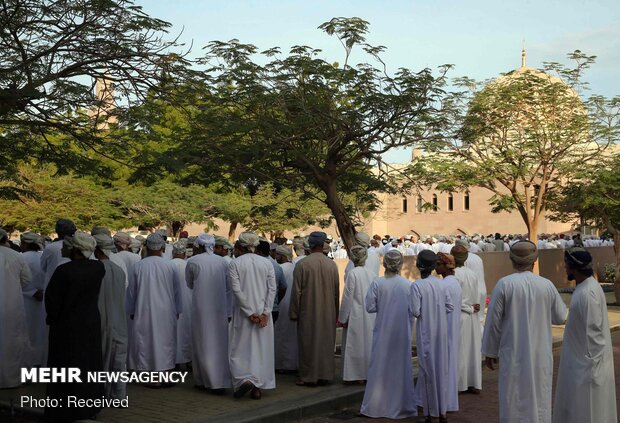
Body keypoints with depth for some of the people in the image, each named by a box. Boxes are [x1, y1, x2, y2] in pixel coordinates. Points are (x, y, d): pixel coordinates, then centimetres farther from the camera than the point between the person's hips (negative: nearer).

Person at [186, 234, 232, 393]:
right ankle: (222, 381, 15)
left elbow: (190, 284, 10)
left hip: (202, 308, -4)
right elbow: (228, 289, 6)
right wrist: (228, 312, 9)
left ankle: (213, 382, 6)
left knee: (204, 343, 6)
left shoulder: (192, 261, -4)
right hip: (220, 308, 4)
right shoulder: (222, 261, 6)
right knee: (219, 344, 12)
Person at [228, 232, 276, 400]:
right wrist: (265, 313, -6)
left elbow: (237, 290, -12)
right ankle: (258, 387, 8)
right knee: (261, 348, 8)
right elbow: (272, 289, -3)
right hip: (263, 312, 3)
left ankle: (245, 379, -9)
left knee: (240, 347, 9)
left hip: (243, 313, -3)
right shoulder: (266, 263, 5)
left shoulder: (234, 264, -5)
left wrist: (250, 313, -10)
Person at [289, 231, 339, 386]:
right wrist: (335, 313, 17)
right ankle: (325, 375, 18)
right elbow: (336, 291, 6)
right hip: (328, 313, 3)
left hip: (308, 311, -3)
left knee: (308, 343, 5)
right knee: (326, 342, 12)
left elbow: (296, 291, -10)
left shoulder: (302, 264, -13)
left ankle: (309, 377, 9)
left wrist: (294, 313, 0)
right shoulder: (332, 265, -1)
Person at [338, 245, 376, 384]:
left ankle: (356, 375, 7)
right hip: (370, 317, 5)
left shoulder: (352, 273, -13)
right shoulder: (371, 274, 1)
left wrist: (342, 318, -4)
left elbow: (347, 297, -11)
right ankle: (368, 372, 19)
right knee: (368, 342, 13)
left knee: (355, 344, 3)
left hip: (355, 316, -5)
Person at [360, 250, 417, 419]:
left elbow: (370, 307, -8)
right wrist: (409, 329, 11)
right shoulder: (408, 285, -8)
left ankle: (376, 405, 15)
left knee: (380, 366, 10)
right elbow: (412, 311, -4)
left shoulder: (377, 283, -11)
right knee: (401, 366, 12)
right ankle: (400, 404, 19)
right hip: (402, 332, 1)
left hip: (383, 332, -1)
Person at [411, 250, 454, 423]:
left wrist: (424, 312, 4)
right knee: (441, 368, 13)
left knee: (428, 369, 6)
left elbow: (415, 312, -17)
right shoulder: (441, 284, -1)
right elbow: (450, 307, 2)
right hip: (441, 332, 4)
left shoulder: (417, 286, -14)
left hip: (425, 332, -4)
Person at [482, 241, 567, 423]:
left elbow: (493, 321, -8)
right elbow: (560, 317, 8)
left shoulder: (504, 284, -11)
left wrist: (490, 351, 3)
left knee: (513, 401, 6)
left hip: (513, 355, -2)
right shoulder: (547, 285, -4)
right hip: (540, 355, 2)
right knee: (539, 400, 13)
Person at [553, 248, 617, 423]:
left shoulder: (588, 293, -24)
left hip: (586, 362, -9)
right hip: (580, 359, 9)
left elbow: (593, 332, -23)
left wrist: (590, 368, -19)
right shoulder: (584, 287, 6)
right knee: (576, 408, 18)